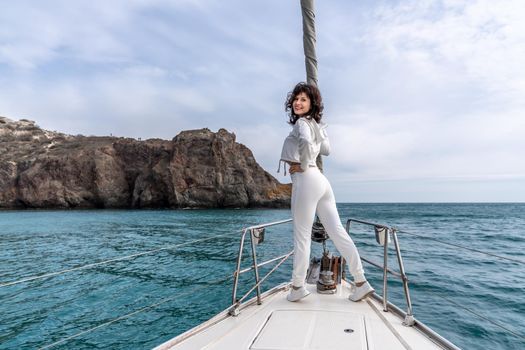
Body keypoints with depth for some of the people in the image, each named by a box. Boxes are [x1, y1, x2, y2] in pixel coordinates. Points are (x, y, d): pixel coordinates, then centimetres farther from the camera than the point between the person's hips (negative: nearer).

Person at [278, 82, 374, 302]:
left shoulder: (302, 122, -6)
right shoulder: (317, 124, 21)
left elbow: (305, 141, -29)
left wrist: (303, 165, -15)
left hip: (306, 180, -9)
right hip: (320, 180, 9)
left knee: (302, 235, 0)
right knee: (337, 232, 8)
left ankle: (297, 287, 12)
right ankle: (360, 282, 13)